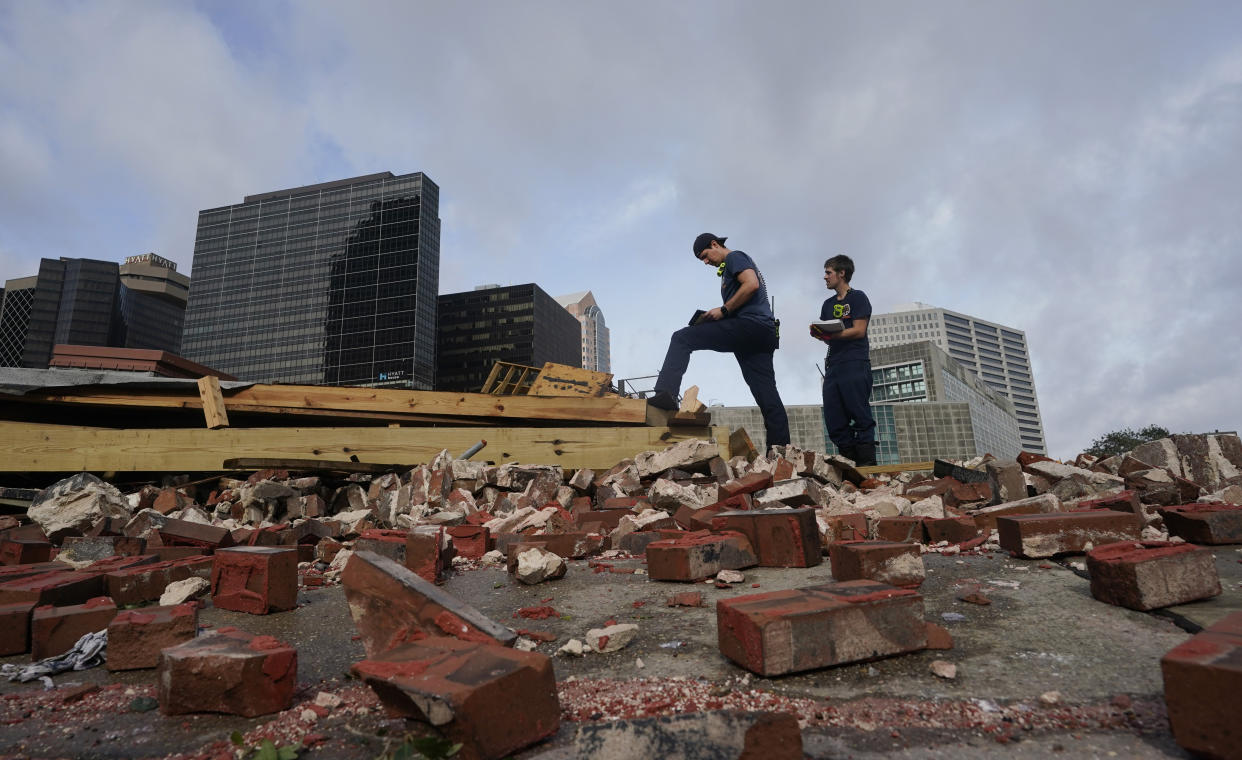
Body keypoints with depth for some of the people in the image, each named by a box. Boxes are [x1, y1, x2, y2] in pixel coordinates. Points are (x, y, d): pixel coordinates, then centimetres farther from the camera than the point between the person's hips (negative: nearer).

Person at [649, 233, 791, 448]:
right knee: (767, 394, 5)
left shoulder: (735, 257, 4)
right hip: (765, 333, 10)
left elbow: (752, 284, -14)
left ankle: (666, 393, -23)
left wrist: (724, 310, -9)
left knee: (681, 338, -9)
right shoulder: (732, 267, 33)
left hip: (749, 324, -10)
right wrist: (713, 318, 19)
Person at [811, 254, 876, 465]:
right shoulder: (828, 304, 23)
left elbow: (859, 331, -8)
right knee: (834, 420, 1)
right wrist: (818, 333, -5)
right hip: (833, 366, 7)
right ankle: (849, 462, 6)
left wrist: (833, 334, -20)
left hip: (855, 363, -7)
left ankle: (867, 462, -6)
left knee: (860, 415, -9)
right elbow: (828, 337, 17)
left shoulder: (858, 297, 3)